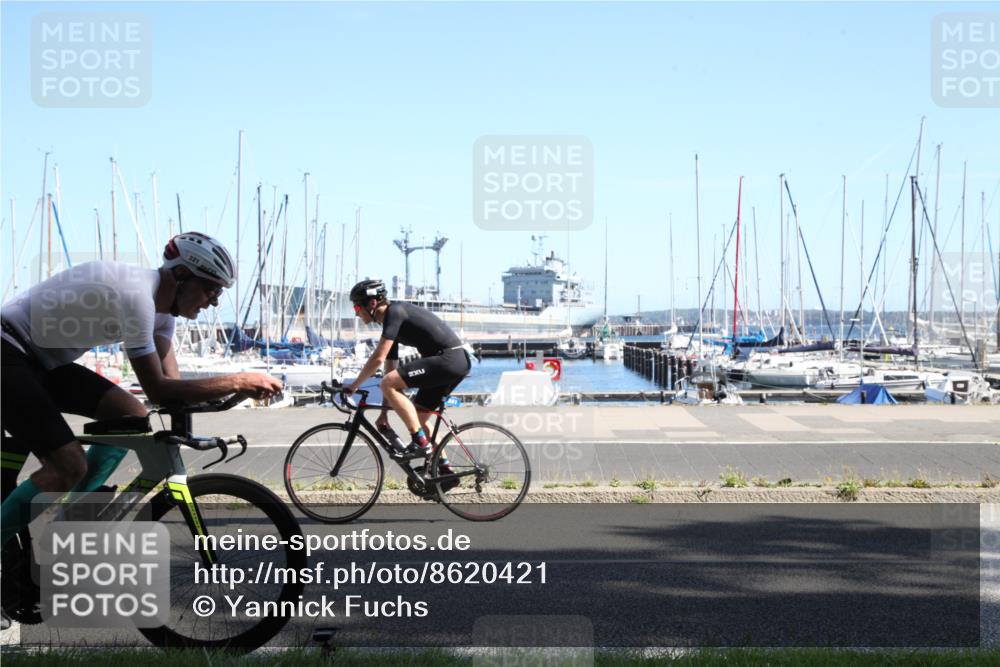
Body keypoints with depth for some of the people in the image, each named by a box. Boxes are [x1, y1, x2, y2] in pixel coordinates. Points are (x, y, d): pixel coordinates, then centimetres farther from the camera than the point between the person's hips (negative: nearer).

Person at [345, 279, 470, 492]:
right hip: (457, 362, 10)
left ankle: (420, 442, -13)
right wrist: (384, 413, 26)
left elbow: (377, 358, -17)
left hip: (448, 359, -10)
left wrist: (353, 386, -6)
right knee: (417, 417, 16)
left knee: (387, 384, -16)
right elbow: (390, 368, 24)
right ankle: (446, 471, 19)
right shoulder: (392, 322, 20)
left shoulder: (395, 312, -9)